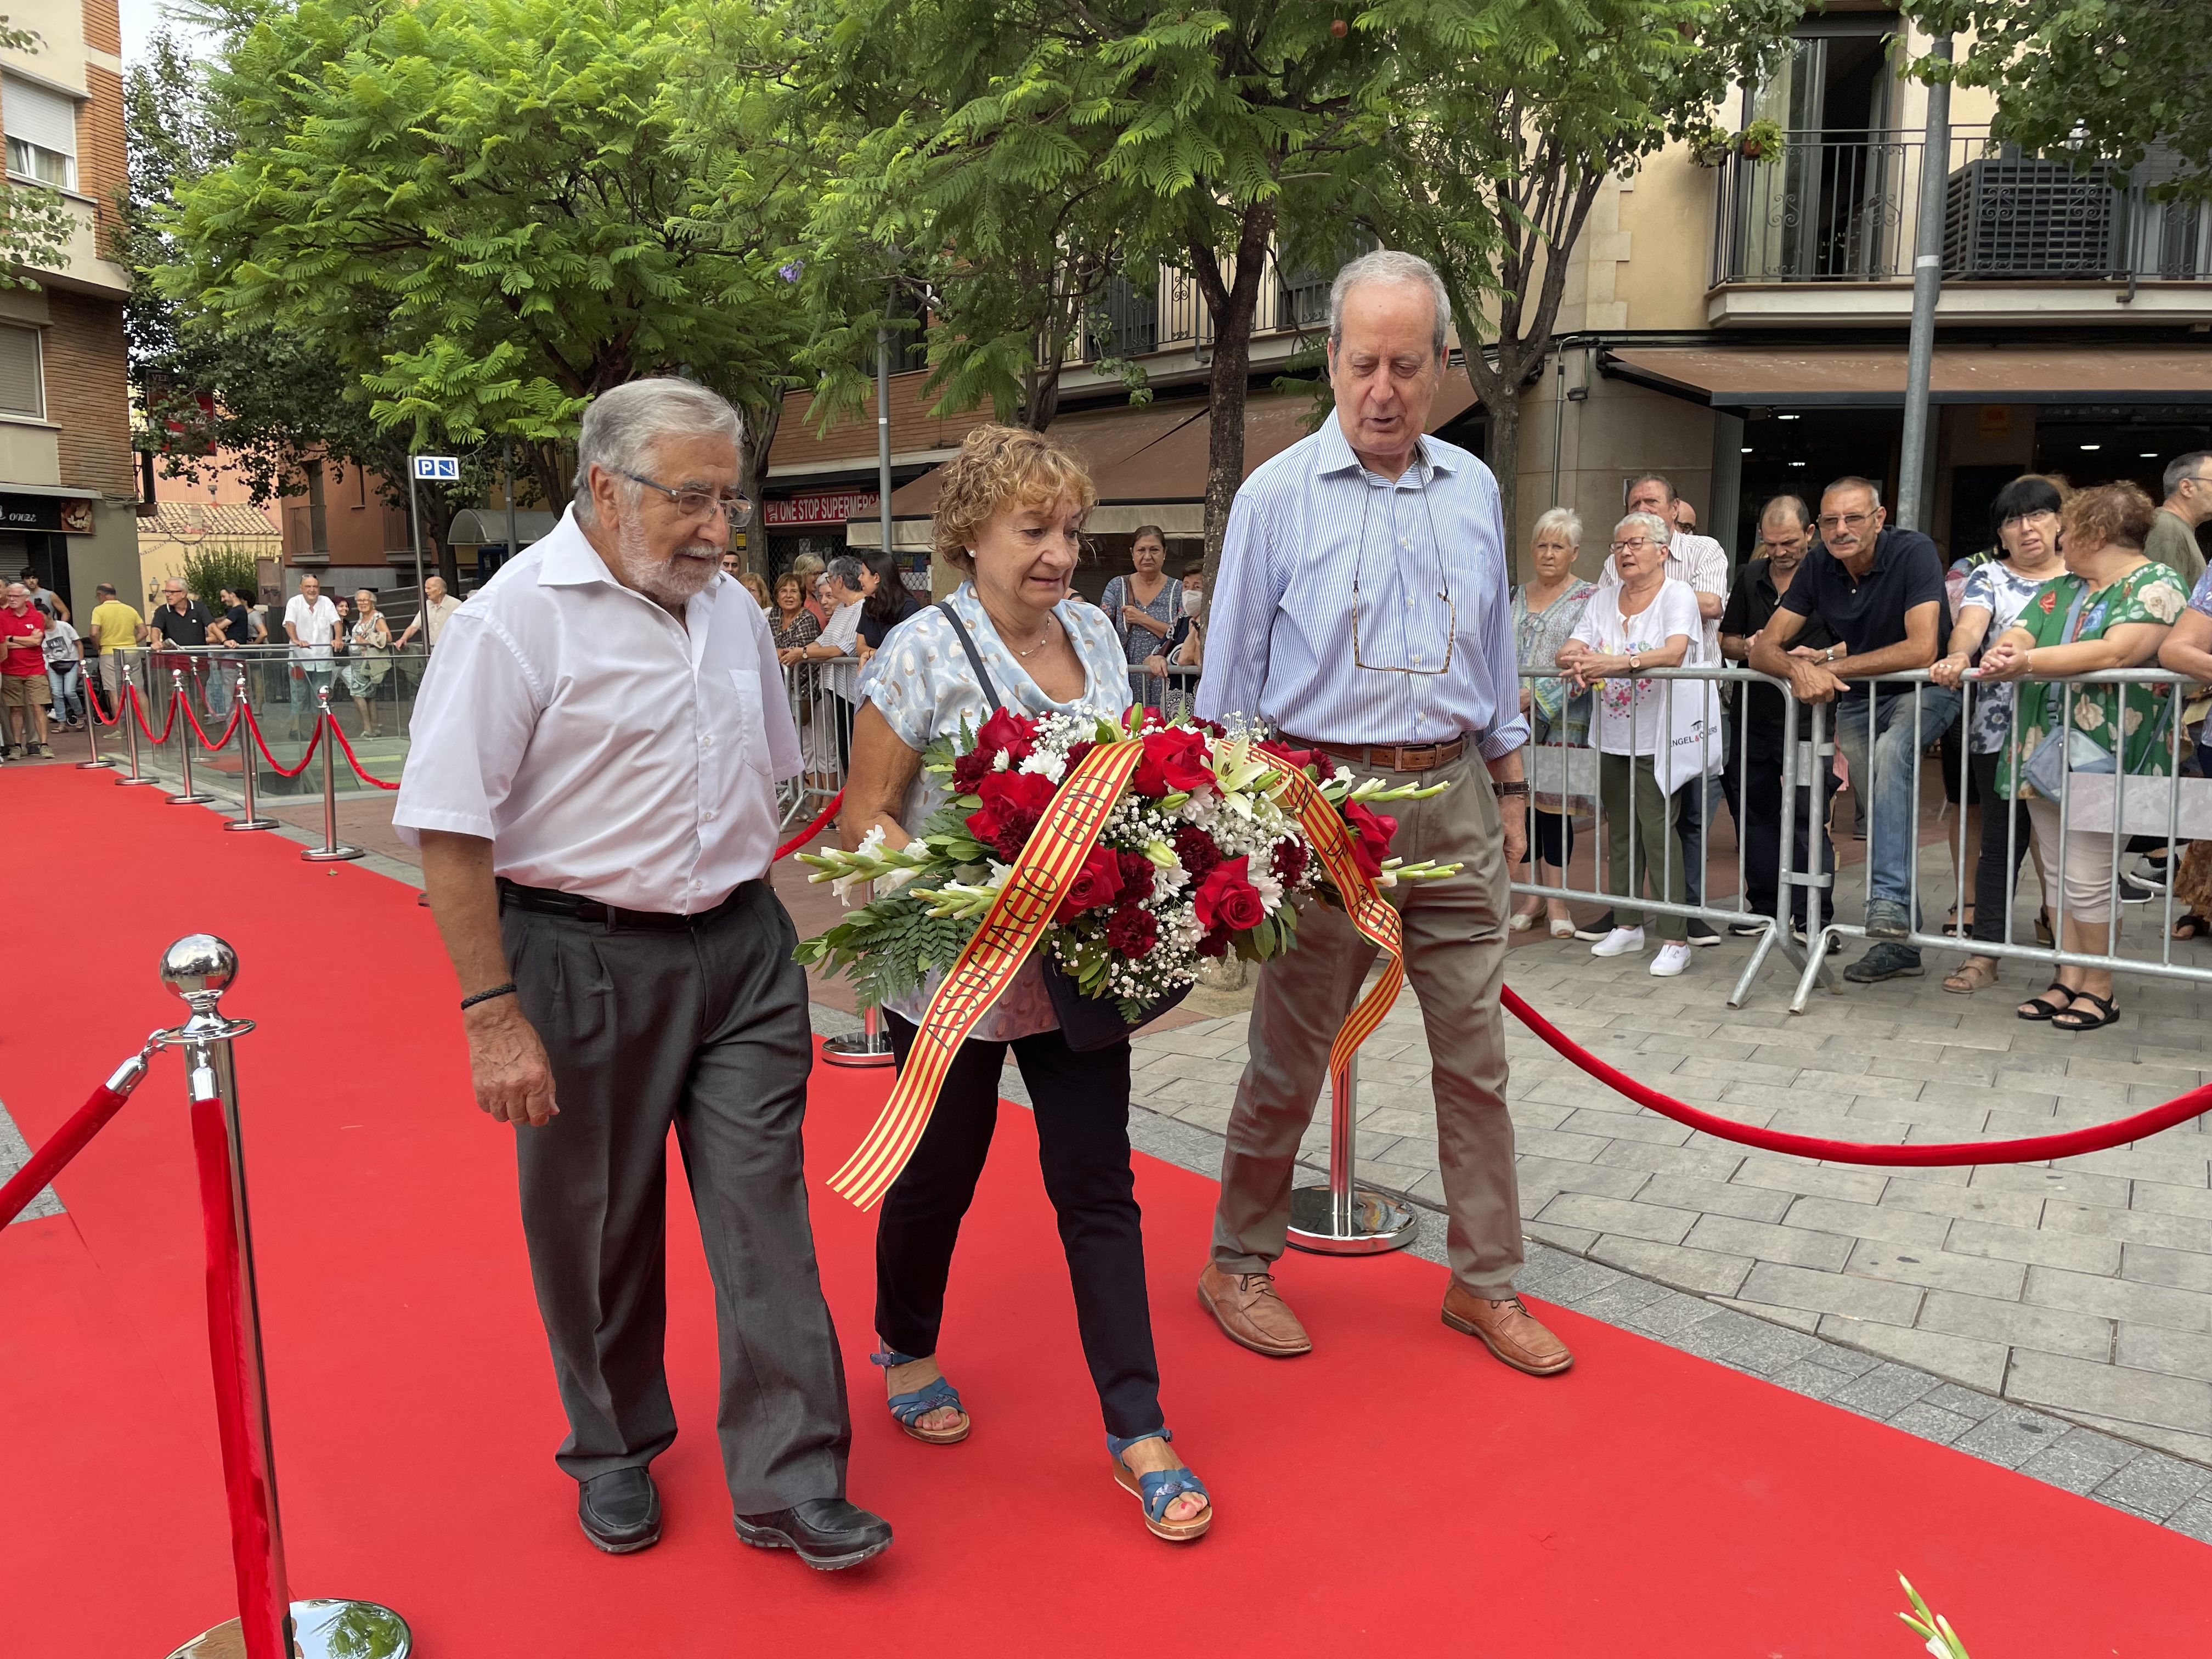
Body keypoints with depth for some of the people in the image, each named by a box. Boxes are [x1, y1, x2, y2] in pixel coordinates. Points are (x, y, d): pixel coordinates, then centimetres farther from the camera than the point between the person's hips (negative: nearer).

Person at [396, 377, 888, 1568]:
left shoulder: (731, 609, 9)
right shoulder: (517, 616, -12)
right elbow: (450, 831, -15)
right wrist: (493, 1015, -18)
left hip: (740, 947, 5)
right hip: (585, 959, -4)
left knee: (766, 1210, 1)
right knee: (594, 1225, 12)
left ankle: (786, 1482, 13)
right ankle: (613, 1451, 35)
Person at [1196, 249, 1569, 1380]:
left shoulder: (1473, 490, 10)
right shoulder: (1277, 495, -4)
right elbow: (1230, 673, -2)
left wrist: (1509, 785, 17)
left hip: (1452, 794, 4)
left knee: (1476, 1049, 8)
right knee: (1290, 1052, 6)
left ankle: (1484, 1282, 22)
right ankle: (1237, 1265, 24)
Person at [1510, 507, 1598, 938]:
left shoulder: (1588, 597, -1)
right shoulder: (1518, 596, 14)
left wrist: (1537, 697, -18)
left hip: (1561, 721, -4)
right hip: (1517, 722, 4)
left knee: (1553, 804, -2)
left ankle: (1557, 900, 10)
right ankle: (1534, 896, 17)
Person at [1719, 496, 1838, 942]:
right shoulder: (1750, 578, 11)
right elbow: (1726, 640, 17)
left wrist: (1819, 658, -22)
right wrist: (1747, 647, -4)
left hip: (1810, 718, -6)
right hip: (1755, 716, 6)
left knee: (1809, 818, -5)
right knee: (1755, 812, 12)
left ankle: (1810, 918, 3)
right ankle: (1765, 908, 25)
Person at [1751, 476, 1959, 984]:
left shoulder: (1914, 553, -21)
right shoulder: (1820, 565, -7)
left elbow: (1921, 649, -32)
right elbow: (1765, 648, -9)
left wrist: (1830, 665, -27)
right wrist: (1799, 669, -33)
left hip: (1923, 692, -5)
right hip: (1858, 699, 5)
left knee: (1891, 752, -35)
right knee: (1881, 813, 5)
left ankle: (1889, 902, -35)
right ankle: (1900, 941, 15)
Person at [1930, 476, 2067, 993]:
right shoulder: (1988, 577, 8)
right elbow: (1970, 624, -11)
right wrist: (1958, 656, -33)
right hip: (2001, 733, -1)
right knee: (2002, 842, 2)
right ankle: (1985, 953, 8)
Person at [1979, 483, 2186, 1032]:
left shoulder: (2156, 583, -6)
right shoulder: (2062, 588, 16)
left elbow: (2117, 652, -22)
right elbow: (2016, 639, 5)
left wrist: (2028, 661, -26)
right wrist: (2003, 652, -19)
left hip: (2105, 757, -7)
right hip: (2045, 750, 7)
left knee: (2087, 880, -4)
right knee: (2063, 876, 10)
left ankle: (2099, 990, 9)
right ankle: (2069, 981, 18)